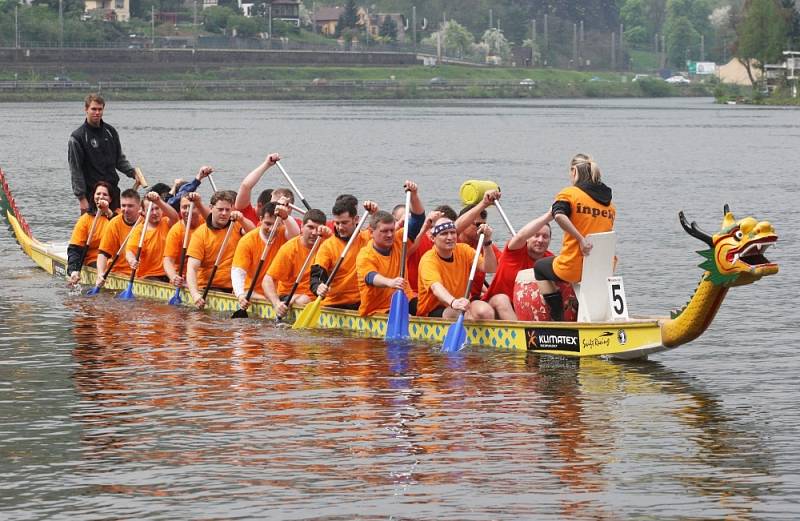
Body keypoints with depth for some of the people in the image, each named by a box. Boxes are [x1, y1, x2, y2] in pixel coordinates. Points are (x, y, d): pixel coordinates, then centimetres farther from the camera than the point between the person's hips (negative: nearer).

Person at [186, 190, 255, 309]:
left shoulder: (236, 225, 10)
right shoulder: (200, 234, -2)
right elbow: (192, 268, -11)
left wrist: (241, 219, -29)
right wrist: (195, 294, -26)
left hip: (234, 288, 2)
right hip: (208, 288, -2)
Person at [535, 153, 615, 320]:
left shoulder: (569, 193, -3)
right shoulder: (609, 202, 14)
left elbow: (559, 215, -23)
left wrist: (581, 238, -23)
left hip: (574, 268, -6)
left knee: (540, 267, 24)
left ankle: (557, 318, 13)